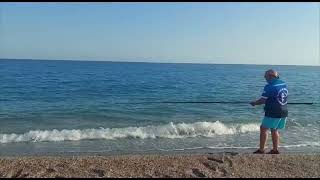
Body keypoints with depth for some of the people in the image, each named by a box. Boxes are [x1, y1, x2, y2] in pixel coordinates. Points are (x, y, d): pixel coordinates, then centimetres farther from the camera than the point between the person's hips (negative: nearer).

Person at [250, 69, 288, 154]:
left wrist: (254, 103, 4)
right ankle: (275, 150, 20)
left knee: (263, 129, 3)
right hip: (284, 112, 8)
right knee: (274, 130, 17)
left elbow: (263, 100, -13)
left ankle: (261, 150, 6)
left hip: (273, 113, -8)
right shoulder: (284, 84, 8)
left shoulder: (269, 86, -16)